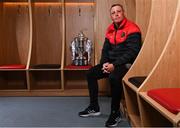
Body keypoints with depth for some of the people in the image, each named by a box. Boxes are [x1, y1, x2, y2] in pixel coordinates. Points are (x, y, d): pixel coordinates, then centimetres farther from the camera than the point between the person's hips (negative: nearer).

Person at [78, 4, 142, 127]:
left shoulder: (132, 29, -13)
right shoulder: (110, 30, 10)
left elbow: (132, 52, -21)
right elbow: (105, 49, 13)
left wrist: (115, 65, -25)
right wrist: (105, 63, -7)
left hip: (127, 64, -8)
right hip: (112, 63, 8)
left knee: (114, 77, -36)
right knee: (91, 73, 2)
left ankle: (116, 113, -17)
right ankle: (94, 108, 12)